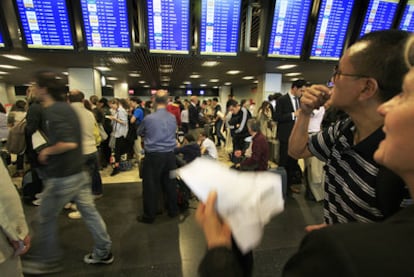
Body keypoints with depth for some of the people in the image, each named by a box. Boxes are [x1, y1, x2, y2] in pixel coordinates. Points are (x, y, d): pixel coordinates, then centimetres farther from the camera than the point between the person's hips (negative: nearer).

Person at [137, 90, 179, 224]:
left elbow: (140, 133, 8)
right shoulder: (173, 118, 1)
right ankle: (173, 211, 31)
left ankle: (149, 216, 22)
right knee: (170, 183, 16)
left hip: (153, 155, -4)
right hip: (169, 155, 4)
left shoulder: (148, 118, -10)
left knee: (151, 186, 9)